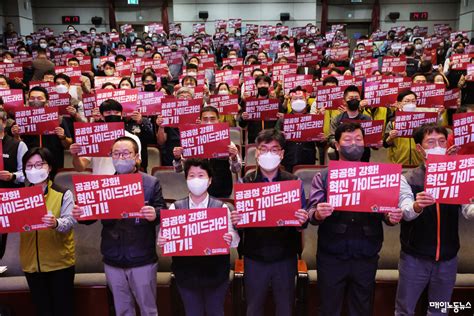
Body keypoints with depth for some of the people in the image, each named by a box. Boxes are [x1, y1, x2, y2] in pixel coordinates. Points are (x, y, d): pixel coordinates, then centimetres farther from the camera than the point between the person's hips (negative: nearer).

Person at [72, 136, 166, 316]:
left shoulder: (151, 183, -3)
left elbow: (163, 212, -8)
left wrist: (154, 214, -31)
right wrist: (80, 214, -16)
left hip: (142, 259, -3)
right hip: (113, 260, 3)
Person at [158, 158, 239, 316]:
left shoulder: (221, 207, -5)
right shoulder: (175, 207, 0)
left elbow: (234, 238, -8)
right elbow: (165, 235, -2)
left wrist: (230, 239, -30)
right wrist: (161, 241, -24)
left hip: (215, 273, -1)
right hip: (187, 274, 1)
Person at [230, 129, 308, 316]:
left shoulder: (294, 182, -2)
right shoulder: (245, 182, -2)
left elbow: (302, 219, 0)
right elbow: (239, 218, 0)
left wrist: (302, 221, -21)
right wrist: (235, 221, -21)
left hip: (285, 256, 0)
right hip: (254, 256, 0)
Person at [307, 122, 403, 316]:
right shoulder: (323, 176, 3)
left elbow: (386, 211, 5)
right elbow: (311, 213, -4)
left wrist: (392, 217, -17)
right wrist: (317, 214, -27)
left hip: (366, 256, 1)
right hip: (331, 256, -1)